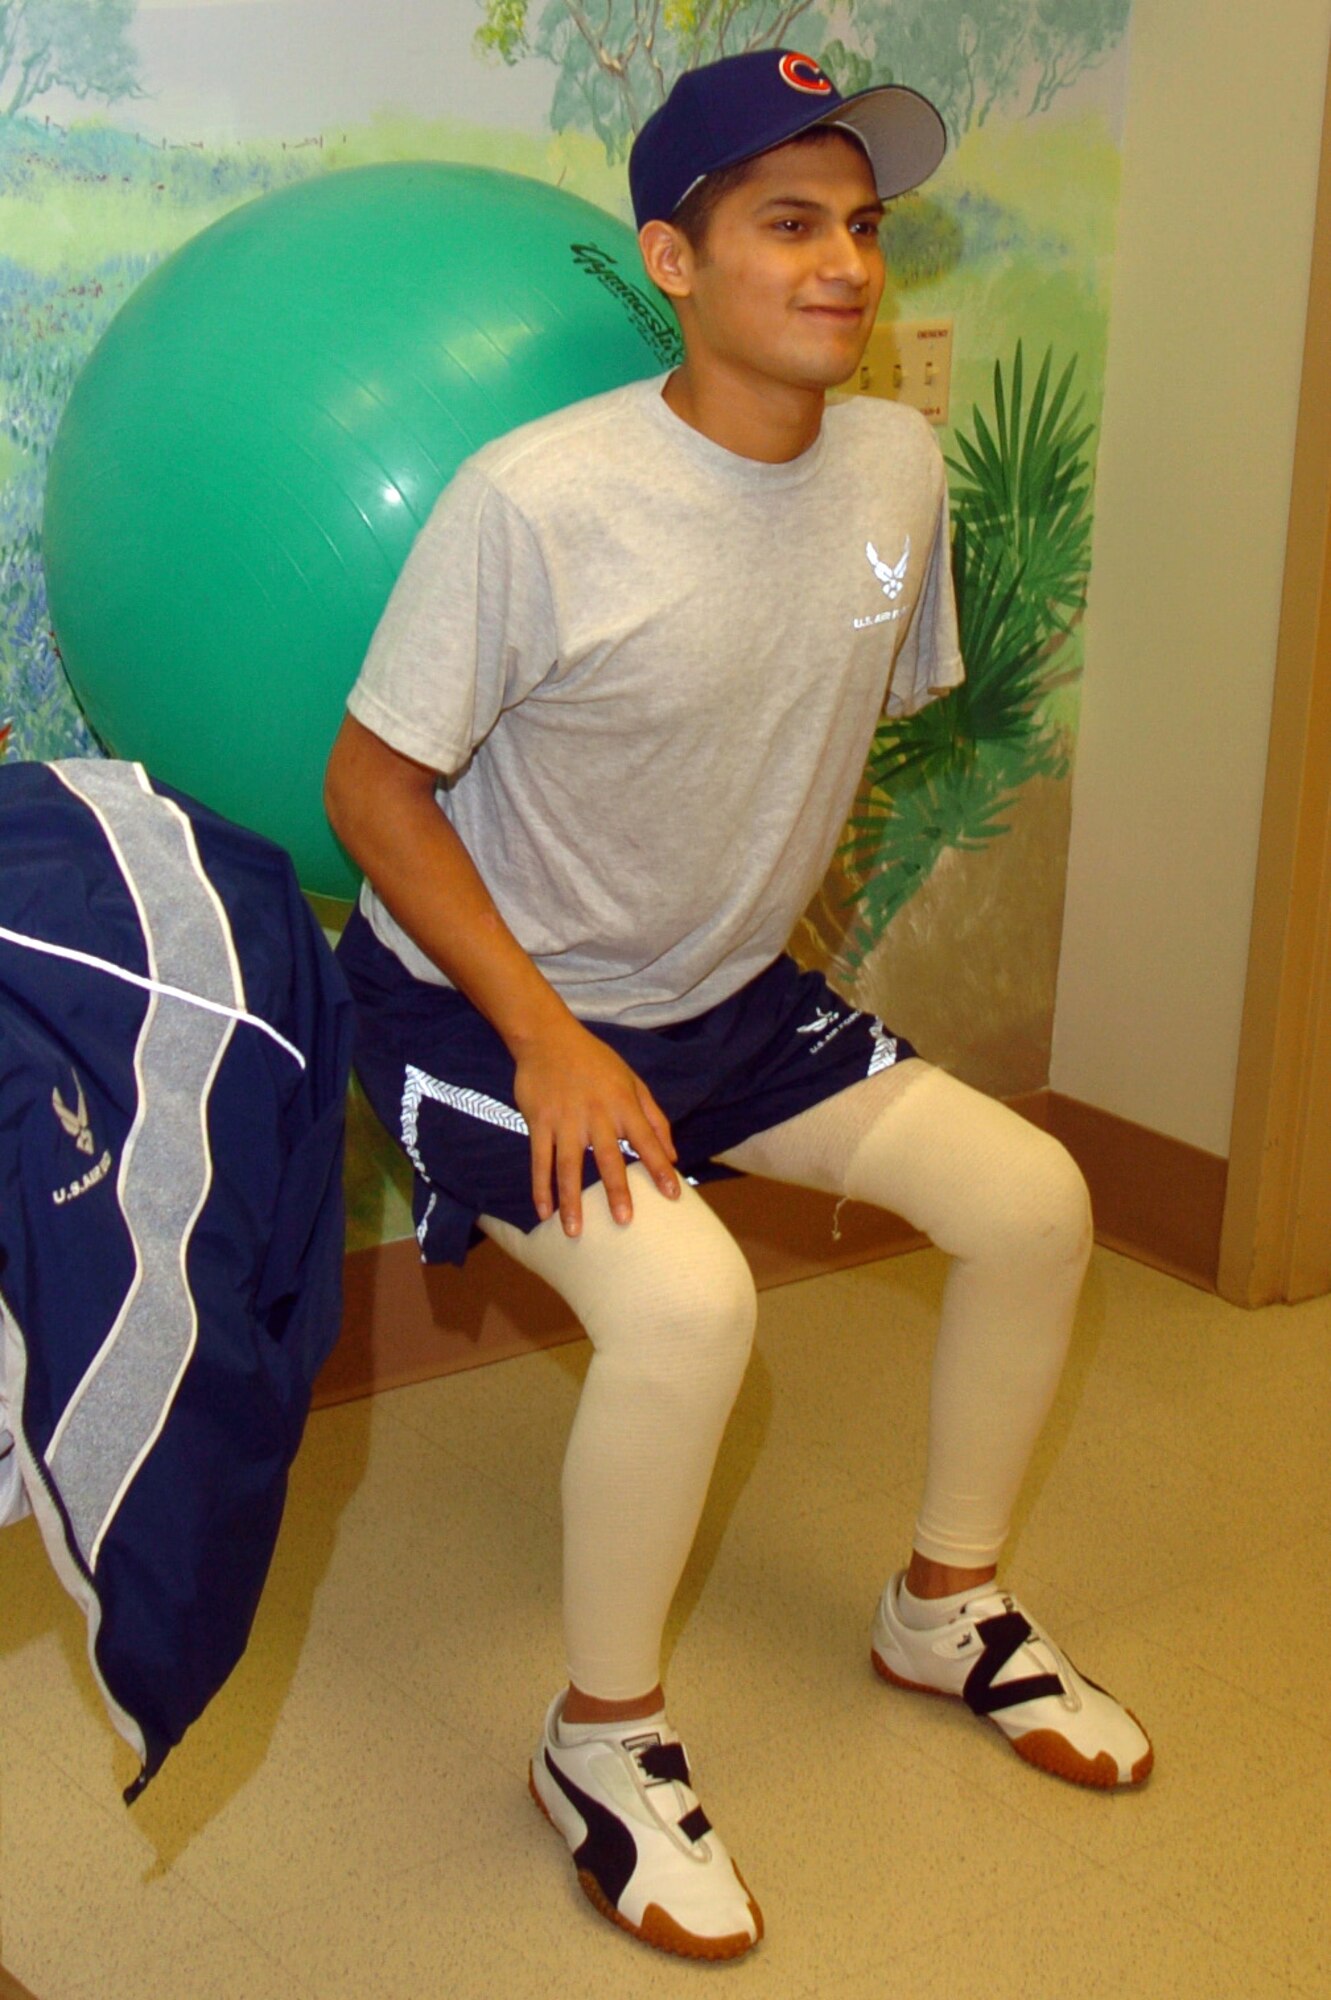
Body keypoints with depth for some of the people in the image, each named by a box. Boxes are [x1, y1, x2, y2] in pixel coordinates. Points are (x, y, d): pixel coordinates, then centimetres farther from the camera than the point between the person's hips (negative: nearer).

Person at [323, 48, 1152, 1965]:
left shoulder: (898, 462, -5)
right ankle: (603, 1739, -4)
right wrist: (548, 1035, -22)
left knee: (1033, 1198, -1)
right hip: (486, 1008, -7)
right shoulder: (535, 498, -25)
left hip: (732, 992, 7)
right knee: (687, 1303, -30)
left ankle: (947, 1603, 24)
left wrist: (746, 912, 11)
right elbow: (371, 782, -18)